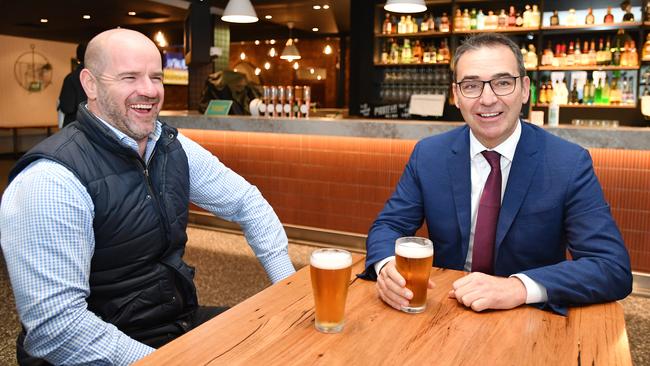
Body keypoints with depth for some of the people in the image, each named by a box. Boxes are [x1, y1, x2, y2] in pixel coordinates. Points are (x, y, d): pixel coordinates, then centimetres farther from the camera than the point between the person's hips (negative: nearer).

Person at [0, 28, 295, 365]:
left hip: (181, 322, 7)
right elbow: (54, 325, -26)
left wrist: (289, 287, -1)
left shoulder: (173, 148, -1)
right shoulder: (50, 180, -22)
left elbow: (246, 202, 7)